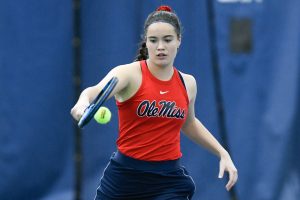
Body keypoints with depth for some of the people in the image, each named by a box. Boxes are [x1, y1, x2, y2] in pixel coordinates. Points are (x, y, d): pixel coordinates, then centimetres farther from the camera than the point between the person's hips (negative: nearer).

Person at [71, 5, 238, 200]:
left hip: (170, 181, 2)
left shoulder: (188, 83, 6)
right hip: (124, 176, -2)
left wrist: (223, 153, 19)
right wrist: (83, 102, -56)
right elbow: (96, 91, -33)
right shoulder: (129, 74, -11)